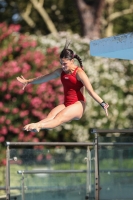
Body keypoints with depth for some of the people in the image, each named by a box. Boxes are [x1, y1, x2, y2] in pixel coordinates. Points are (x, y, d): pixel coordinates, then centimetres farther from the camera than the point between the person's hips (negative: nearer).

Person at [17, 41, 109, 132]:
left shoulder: (79, 73, -10)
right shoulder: (61, 71, 10)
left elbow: (91, 91, -16)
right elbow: (45, 78, 26)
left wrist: (103, 104, -27)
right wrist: (28, 81, 37)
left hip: (78, 105, -6)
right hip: (66, 104, 6)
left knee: (59, 118, -33)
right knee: (50, 117, -27)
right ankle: (36, 127, -55)